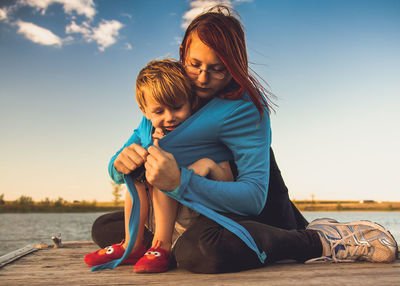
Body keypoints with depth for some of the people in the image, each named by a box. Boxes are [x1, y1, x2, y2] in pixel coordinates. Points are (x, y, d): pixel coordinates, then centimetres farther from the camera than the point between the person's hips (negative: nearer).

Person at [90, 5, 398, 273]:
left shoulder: (244, 107, -20)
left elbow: (254, 196, -29)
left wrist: (180, 182, -40)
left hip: (257, 212, -8)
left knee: (199, 250, -42)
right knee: (104, 227, 10)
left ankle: (321, 241, -18)